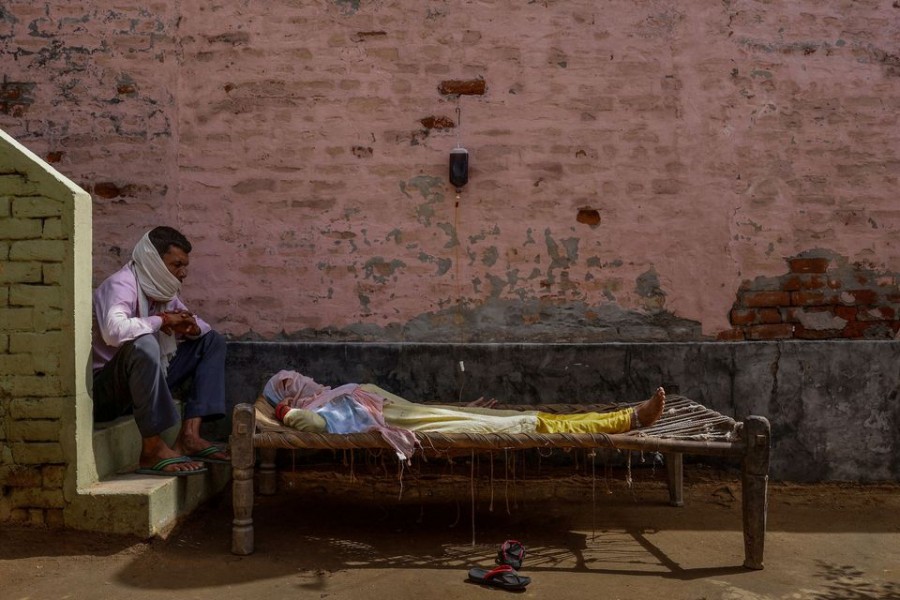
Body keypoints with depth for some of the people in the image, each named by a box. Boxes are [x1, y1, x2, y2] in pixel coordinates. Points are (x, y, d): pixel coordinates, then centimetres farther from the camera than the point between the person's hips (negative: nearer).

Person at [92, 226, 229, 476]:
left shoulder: (164, 290, 7)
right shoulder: (121, 285, -17)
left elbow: (202, 326, 16)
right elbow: (114, 330, -38)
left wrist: (191, 326, -9)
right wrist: (162, 320, -23)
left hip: (142, 385, 9)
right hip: (103, 390, -9)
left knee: (212, 342, 7)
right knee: (143, 344, -38)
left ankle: (189, 435, -8)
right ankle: (152, 450, -29)